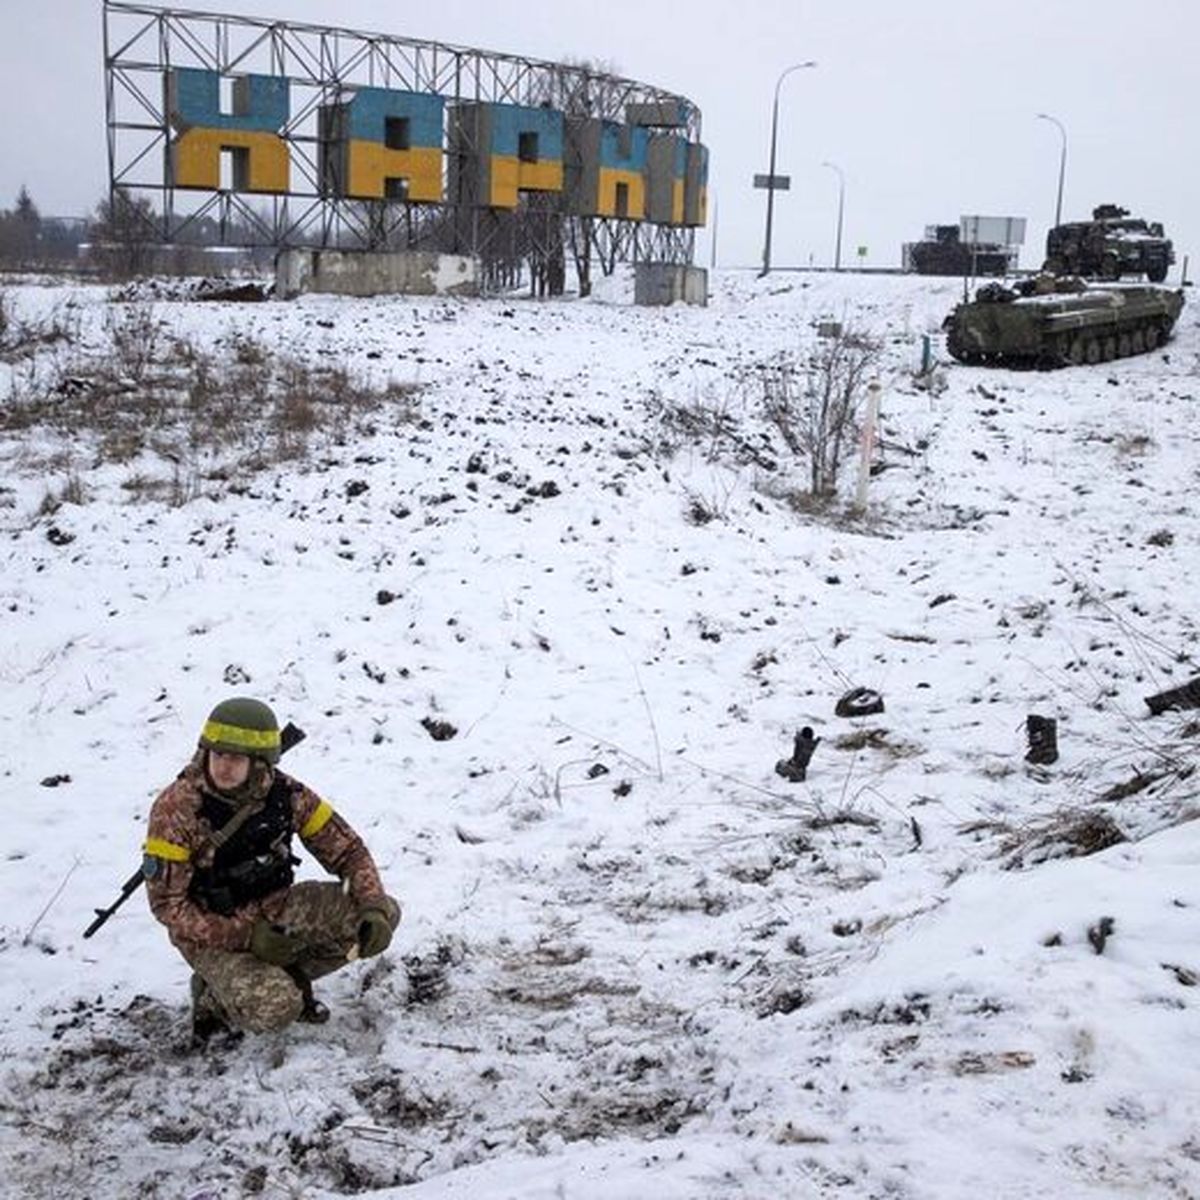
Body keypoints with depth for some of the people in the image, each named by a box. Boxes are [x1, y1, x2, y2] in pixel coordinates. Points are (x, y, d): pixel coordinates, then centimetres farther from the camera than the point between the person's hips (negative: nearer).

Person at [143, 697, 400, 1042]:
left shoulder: (285, 793, -11)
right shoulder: (177, 807, -22)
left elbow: (346, 849, -2)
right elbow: (166, 903, -18)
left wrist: (374, 908, -20)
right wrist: (245, 936, -26)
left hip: (275, 909, 5)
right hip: (211, 931, -5)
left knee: (384, 916, -11)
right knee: (275, 1007, -31)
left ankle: (285, 977, 8)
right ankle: (213, 997, 5)